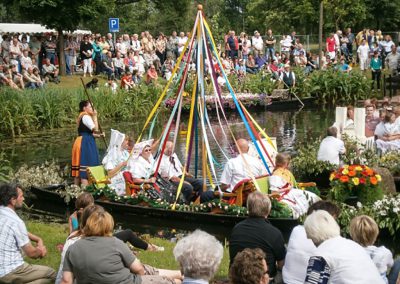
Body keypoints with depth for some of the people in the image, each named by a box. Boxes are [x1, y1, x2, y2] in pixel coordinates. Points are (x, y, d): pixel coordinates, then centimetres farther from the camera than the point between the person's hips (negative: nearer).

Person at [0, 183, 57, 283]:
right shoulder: (15, 222, -22)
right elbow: (31, 253, -13)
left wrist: (39, 240, 8)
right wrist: (41, 251, 8)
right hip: (8, 272, -9)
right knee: (51, 274, 0)